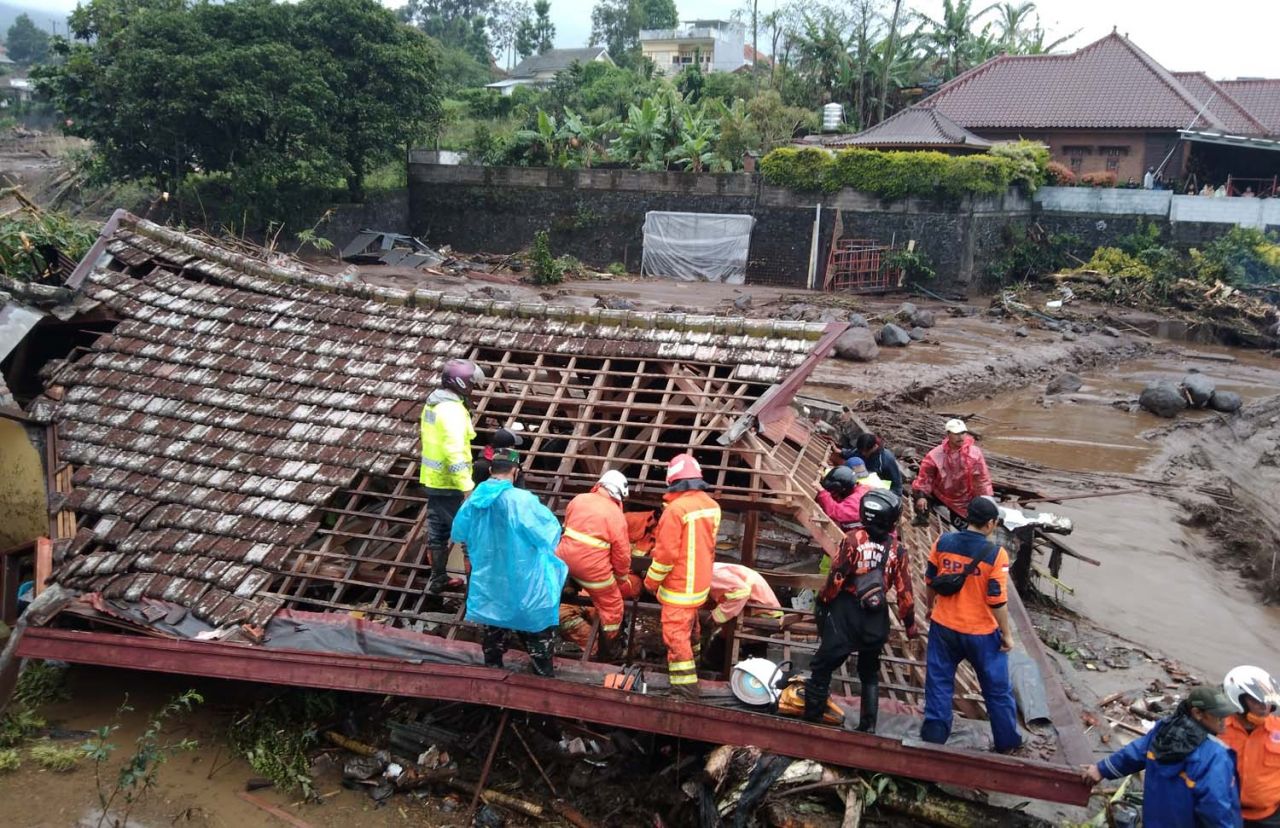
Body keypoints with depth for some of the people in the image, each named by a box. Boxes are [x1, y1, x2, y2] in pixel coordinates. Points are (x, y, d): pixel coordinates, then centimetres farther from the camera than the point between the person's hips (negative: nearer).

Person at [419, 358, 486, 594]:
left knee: (437, 531, 18)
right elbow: (455, 452, -29)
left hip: (432, 480, 9)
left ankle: (438, 579, 29)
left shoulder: (432, 403, 7)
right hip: (450, 485, -9)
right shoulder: (452, 411, -22)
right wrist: (467, 487, -29)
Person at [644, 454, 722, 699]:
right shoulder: (711, 505, -1)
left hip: (680, 584, -8)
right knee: (690, 621, 28)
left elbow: (665, 552, -20)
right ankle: (692, 656, 48)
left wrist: (651, 580, -8)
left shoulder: (676, 508, -24)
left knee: (675, 632, -3)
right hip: (701, 580, 8)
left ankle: (685, 687, -4)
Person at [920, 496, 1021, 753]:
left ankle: (933, 737, 18)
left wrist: (931, 607, 22)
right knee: (997, 689, 16)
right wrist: (1007, 634, -3)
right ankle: (1007, 743, 29)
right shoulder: (996, 554, -18)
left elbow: (930, 581, 4)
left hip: (943, 627, 3)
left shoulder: (943, 542, -6)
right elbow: (997, 600, -16)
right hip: (981, 633, -3)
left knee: (939, 683, 14)